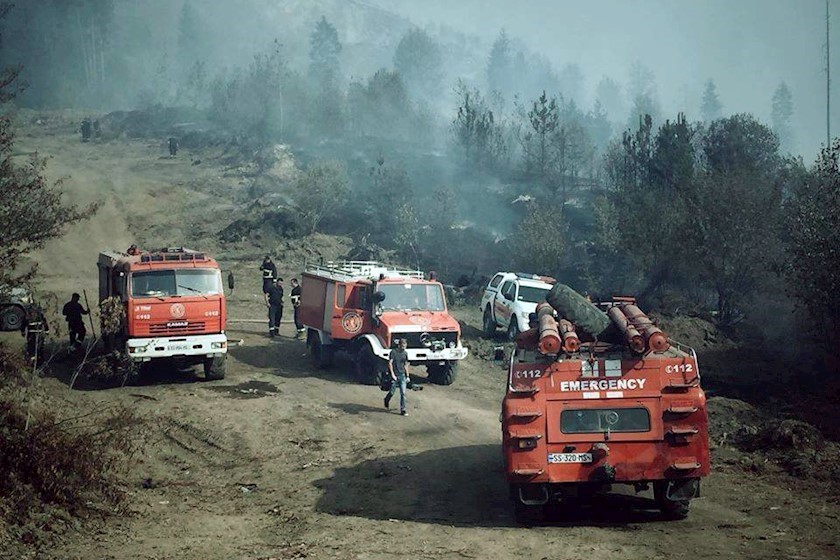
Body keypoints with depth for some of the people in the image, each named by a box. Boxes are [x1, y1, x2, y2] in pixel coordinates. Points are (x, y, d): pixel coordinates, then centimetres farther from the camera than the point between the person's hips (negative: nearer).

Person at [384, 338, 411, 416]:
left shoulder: (405, 353, 7)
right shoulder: (393, 352, -9)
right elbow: (390, 363, -12)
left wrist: (407, 376, 14)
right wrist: (392, 374, -17)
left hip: (402, 375, 4)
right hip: (395, 375, -4)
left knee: (403, 393, -3)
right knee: (392, 392, 7)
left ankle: (403, 410, 0)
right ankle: (387, 400, 39)